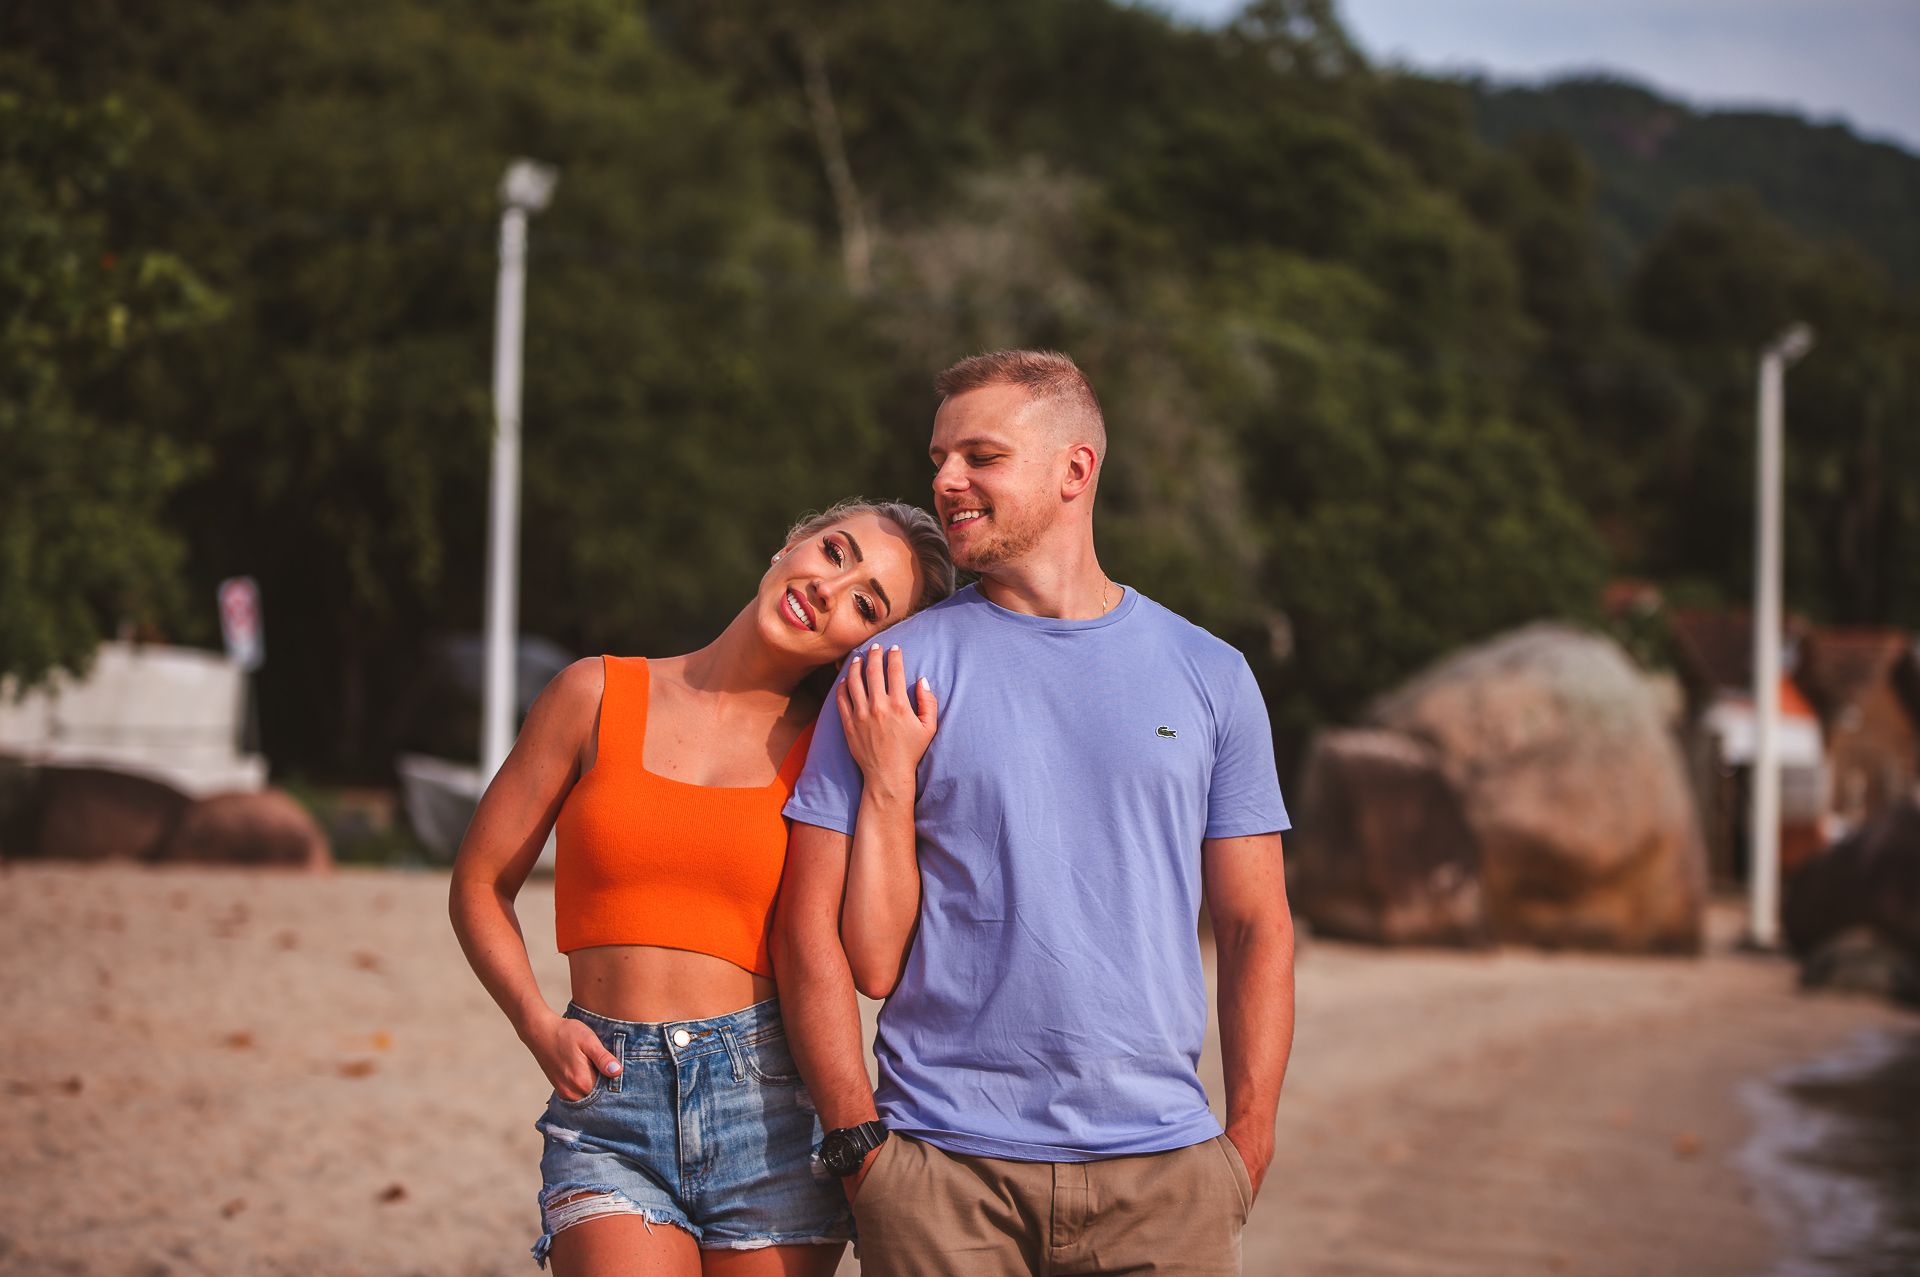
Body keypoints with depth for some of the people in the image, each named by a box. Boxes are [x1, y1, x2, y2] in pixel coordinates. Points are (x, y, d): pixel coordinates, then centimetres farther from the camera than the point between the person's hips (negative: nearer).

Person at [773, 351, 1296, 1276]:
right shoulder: (893, 675, 2)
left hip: (1160, 1167, 1)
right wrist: (859, 1143, -8)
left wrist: (1245, 1148, 4)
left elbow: (1256, 929, 10)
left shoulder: (1209, 676, 9)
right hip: (945, 1176, -1)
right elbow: (813, 933, 0)